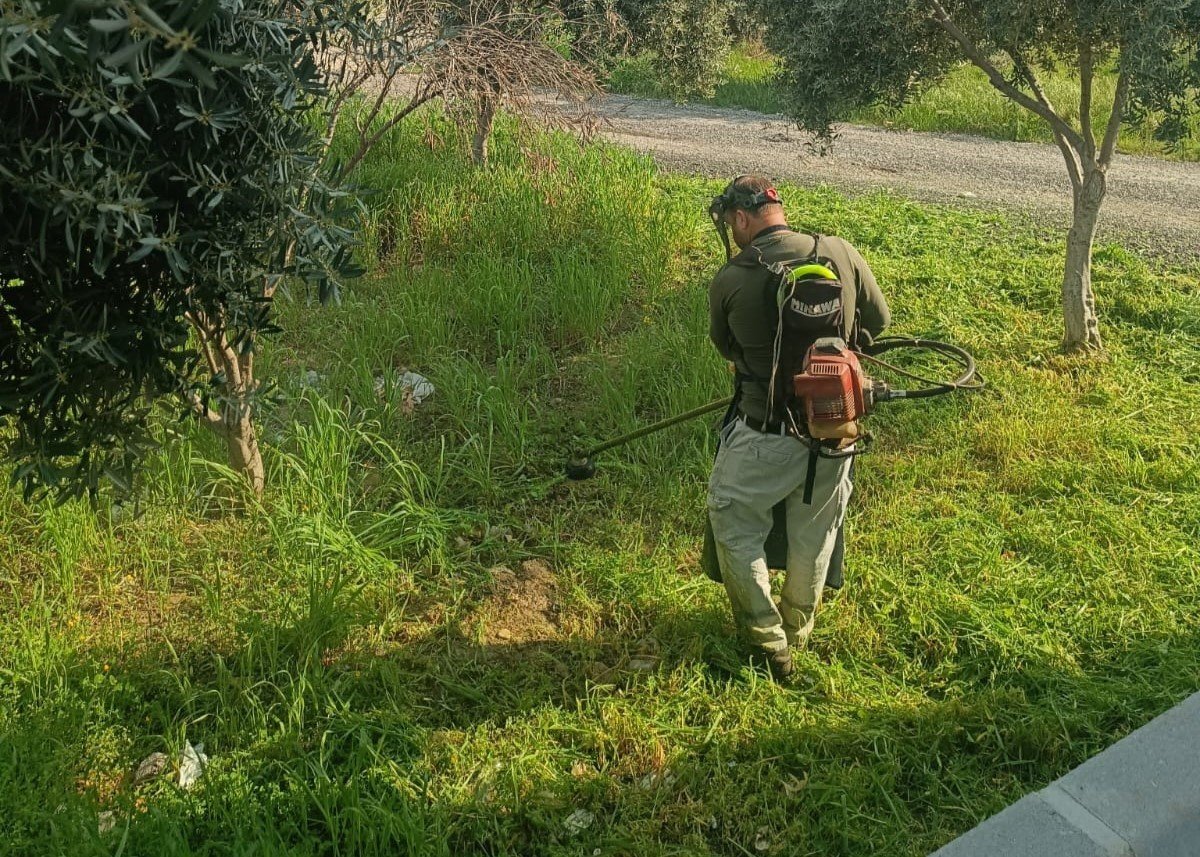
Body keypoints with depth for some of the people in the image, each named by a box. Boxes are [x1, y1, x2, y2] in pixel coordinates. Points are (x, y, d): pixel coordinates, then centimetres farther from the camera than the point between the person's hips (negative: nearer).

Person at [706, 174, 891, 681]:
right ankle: (798, 632, 42)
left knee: (734, 527, 18)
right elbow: (878, 320, 9)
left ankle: (767, 645, 23)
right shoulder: (841, 254, -5)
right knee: (814, 533, 22)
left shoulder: (730, 281, -12)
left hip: (766, 435, -4)